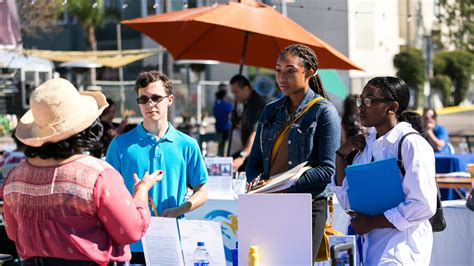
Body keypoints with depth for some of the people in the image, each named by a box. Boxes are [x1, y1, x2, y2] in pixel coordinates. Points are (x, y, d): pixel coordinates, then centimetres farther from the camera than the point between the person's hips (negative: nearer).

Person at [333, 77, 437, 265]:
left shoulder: (412, 145, -8)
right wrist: (341, 155, 7)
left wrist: (372, 222, -12)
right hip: (365, 244, 7)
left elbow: (423, 206, -16)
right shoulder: (366, 145, 14)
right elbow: (347, 202, 16)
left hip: (400, 248, -7)